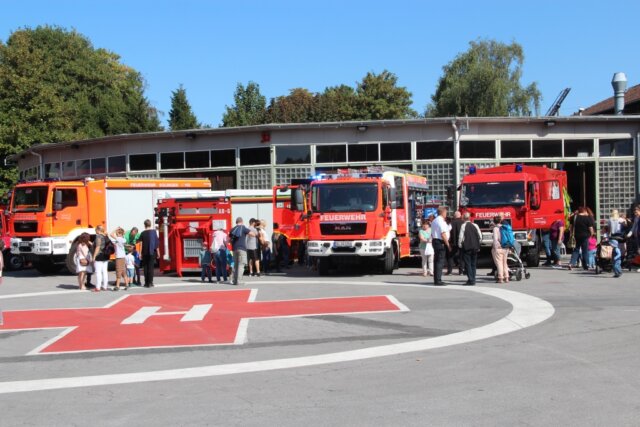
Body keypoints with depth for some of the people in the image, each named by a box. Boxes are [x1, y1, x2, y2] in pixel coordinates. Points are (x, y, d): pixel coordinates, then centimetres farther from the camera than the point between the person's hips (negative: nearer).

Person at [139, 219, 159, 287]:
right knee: (151, 267, 1)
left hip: (145, 253, 1)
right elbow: (157, 243, -3)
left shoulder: (143, 233, -2)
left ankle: (146, 283, 8)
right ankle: (150, 283, -4)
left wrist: (140, 254, 3)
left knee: (145, 267, 8)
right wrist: (158, 252, 4)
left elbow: (140, 244, -2)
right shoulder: (154, 232, -3)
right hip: (152, 252, -1)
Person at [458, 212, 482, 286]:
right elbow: (480, 236, 6)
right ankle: (473, 280, 11)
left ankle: (471, 280, -8)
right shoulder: (475, 225, 7)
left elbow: (461, 237, -10)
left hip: (466, 247, -5)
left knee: (467, 264, -1)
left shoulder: (463, 225, -6)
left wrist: (459, 245, 3)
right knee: (473, 264, 12)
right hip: (475, 247, 5)